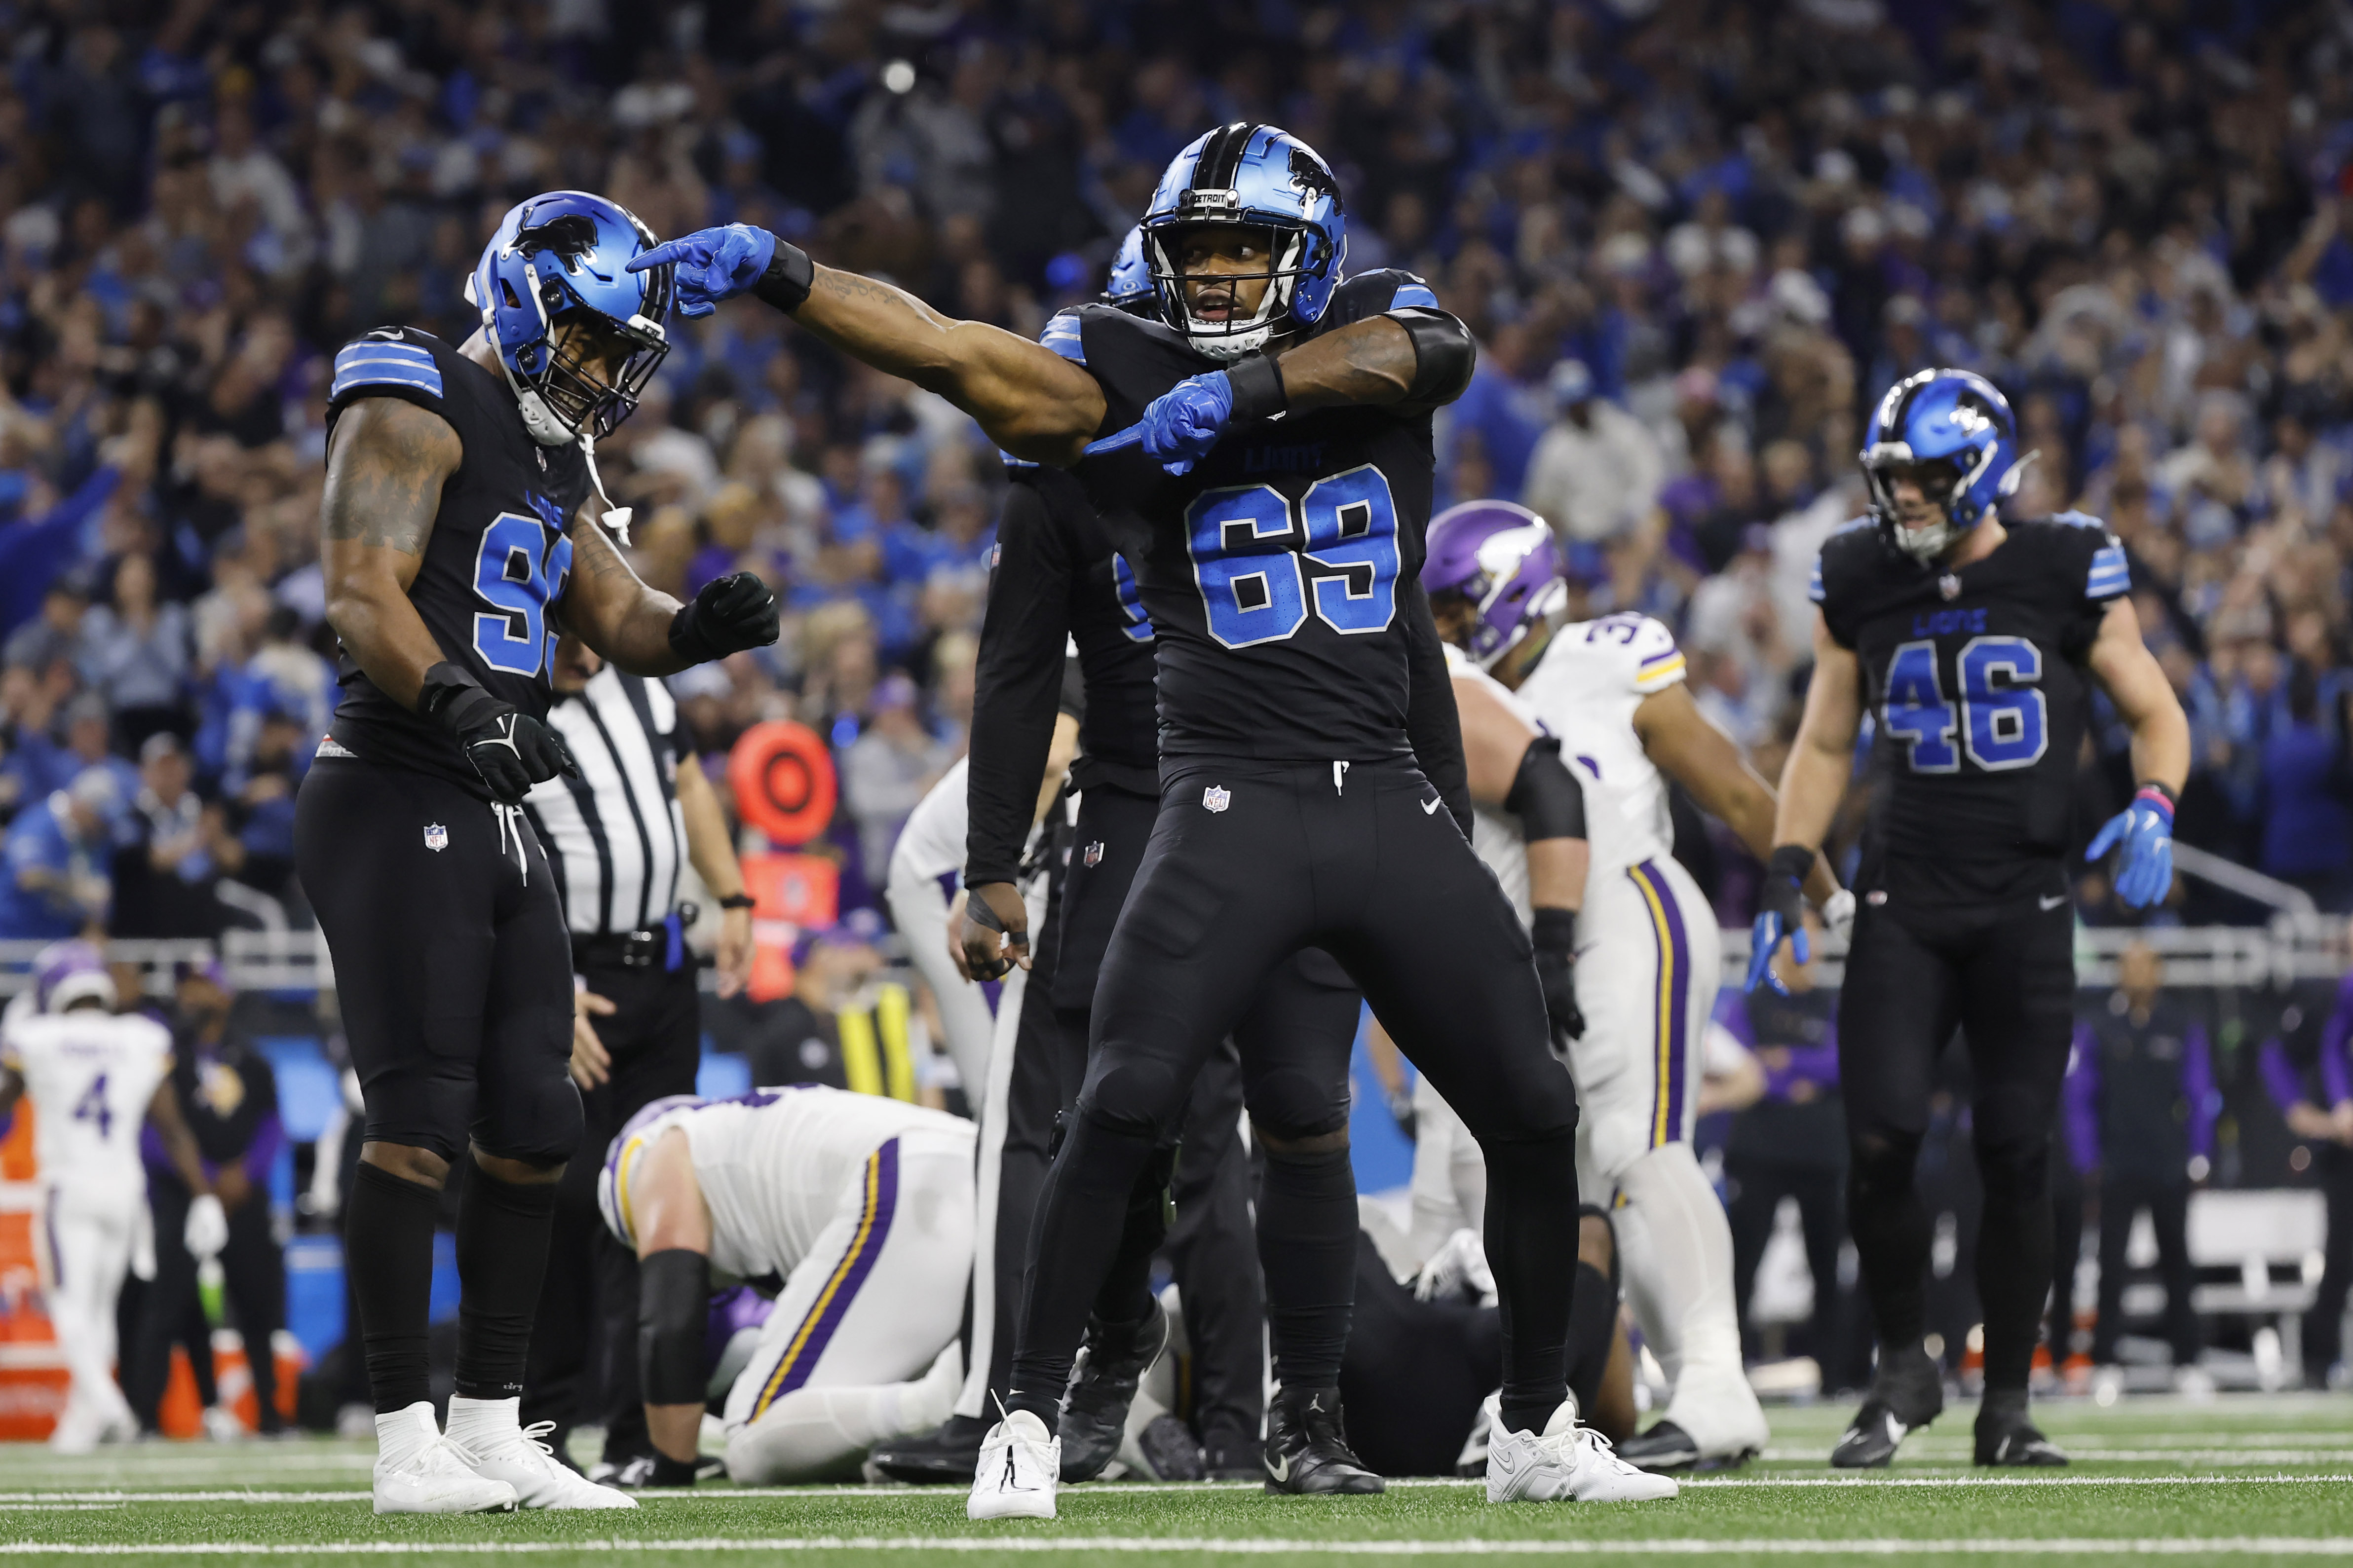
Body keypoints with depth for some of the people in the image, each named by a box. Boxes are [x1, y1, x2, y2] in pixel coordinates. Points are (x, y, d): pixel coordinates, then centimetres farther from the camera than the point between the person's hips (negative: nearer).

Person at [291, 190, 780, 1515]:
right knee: (420, 1125, -11)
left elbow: (624, 623, 20)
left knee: (534, 1139, 8)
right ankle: (407, 1444, -8)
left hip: (501, 821, 9)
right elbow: (364, 593, -20)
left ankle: (493, 1429, 15)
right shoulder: (419, 410, -8)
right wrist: (458, 704, -35)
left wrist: (706, 626, -3)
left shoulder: (554, 460, 20)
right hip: (394, 802, -9)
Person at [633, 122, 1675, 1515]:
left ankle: (1539, 1433, 22)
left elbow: (1411, 352, -17)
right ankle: (1029, 1425, -8)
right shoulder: (1122, 380, 2)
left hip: (1395, 808, 2)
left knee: (1535, 1115, 5)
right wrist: (776, 274, -23)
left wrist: (1245, 389, -28)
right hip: (1233, 808, -2)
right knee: (1123, 1105, -18)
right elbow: (951, 352, -10)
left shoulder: (1382, 330, 6)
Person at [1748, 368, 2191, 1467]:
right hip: (1902, 906, 1)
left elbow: (2155, 714, 6)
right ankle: (1903, 1369, 10)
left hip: (2024, 908, -1)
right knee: (1880, 1141, -11)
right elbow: (1824, 743, 15)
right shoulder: (1861, 583, 4)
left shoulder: (2067, 574, -4)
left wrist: (2153, 810, -13)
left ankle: (2007, 1403, 11)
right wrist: (1787, 873, 5)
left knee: (2017, 1156, -1)